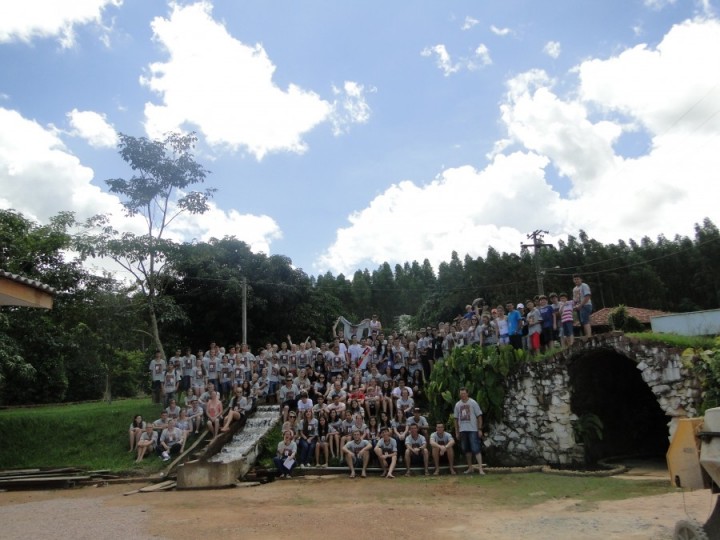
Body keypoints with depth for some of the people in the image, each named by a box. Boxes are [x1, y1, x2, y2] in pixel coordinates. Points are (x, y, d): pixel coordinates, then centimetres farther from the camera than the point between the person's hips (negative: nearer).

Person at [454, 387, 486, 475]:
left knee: (476, 449, -10)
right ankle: (470, 468, 20)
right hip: (462, 430, 5)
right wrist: (456, 432, 11)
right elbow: (456, 419, 13)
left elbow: (479, 416, -3)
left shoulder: (473, 403, -4)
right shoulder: (457, 405, 8)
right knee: (467, 449, 10)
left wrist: (480, 429, -8)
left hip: (473, 430, -5)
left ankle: (480, 468, -13)